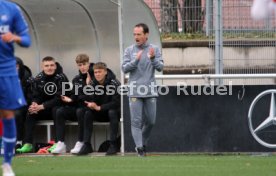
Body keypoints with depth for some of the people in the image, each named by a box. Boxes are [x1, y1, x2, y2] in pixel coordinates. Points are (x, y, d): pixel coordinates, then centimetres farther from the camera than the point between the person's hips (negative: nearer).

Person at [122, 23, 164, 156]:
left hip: (150, 90, 1)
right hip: (135, 90, -1)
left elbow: (160, 67, -6)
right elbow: (124, 68, -3)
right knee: (136, 120, -7)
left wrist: (153, 58, -25)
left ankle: (143, 143, 25)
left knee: (150, 121, 6)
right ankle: (139, 147, -6)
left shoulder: (154, 49, 5)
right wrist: (136, 60, -19)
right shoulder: (130, 50, 5)